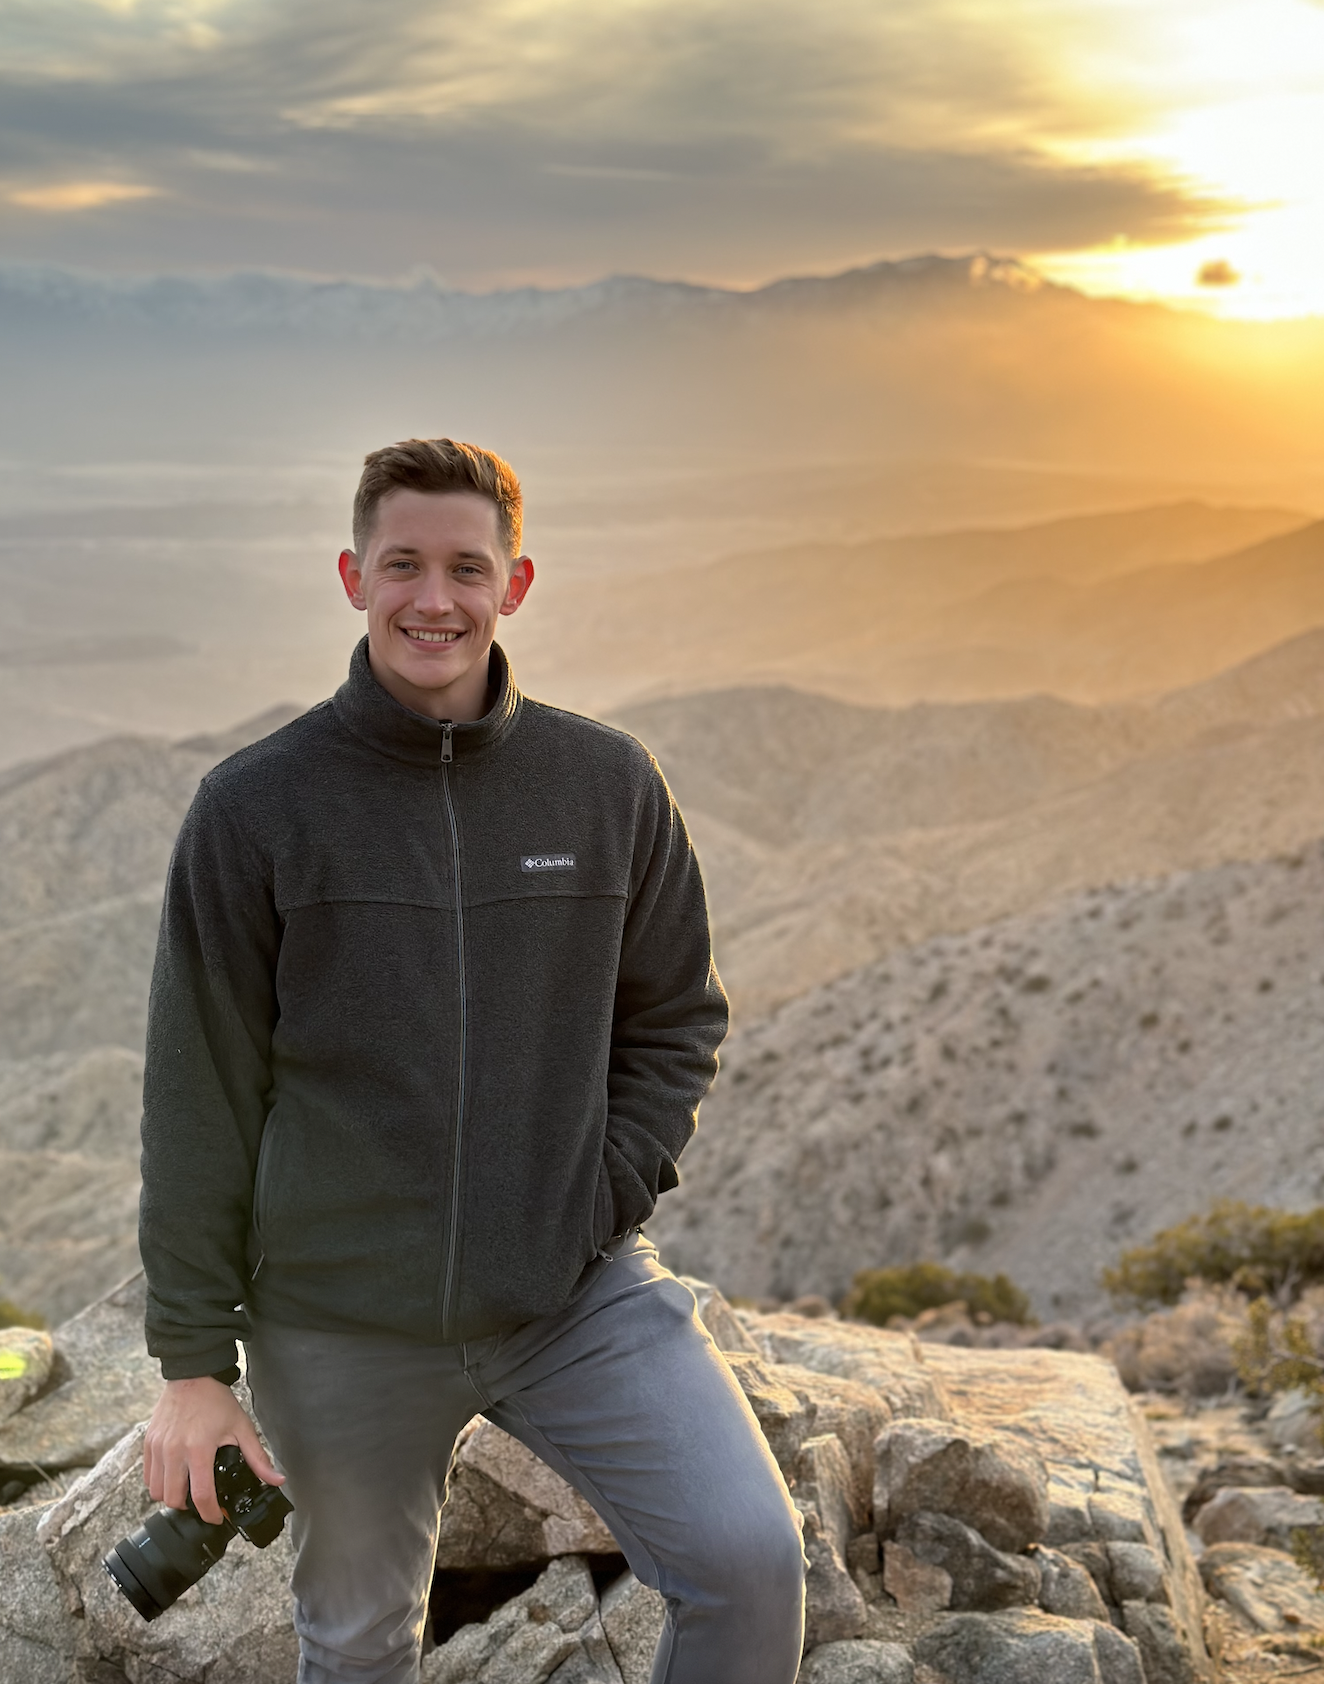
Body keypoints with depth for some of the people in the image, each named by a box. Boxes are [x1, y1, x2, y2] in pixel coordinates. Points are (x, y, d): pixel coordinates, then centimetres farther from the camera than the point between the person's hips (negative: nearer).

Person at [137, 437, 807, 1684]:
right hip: (344, 1325, -1)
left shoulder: (610, 785, 0)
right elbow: (200, 1101, -4)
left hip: (582, 1296, 1)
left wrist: (612, 1189, -5)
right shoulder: (254, 808, -6)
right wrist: (191, 1360, -3)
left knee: (749, 1559, -10)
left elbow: (675, 1017, 10)